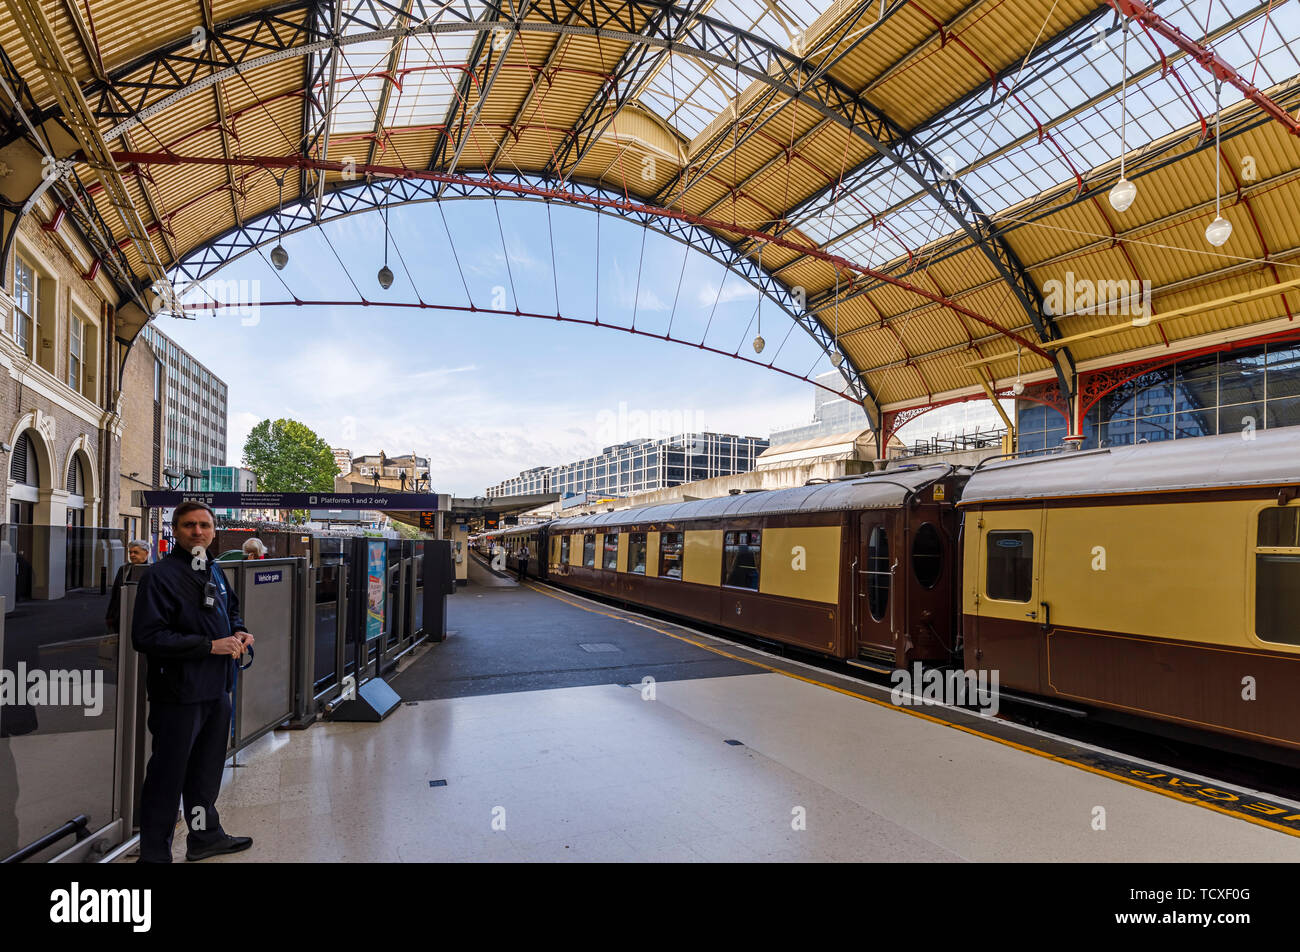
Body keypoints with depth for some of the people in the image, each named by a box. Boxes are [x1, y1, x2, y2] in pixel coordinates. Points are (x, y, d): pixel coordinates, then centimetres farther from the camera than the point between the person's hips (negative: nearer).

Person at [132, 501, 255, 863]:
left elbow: (230, 610, 25)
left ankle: (205, 836, 38)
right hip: (178, 694, -8)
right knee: (167, 777, 4)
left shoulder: (214, 571, 10)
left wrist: (238, 632, 3)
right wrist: (210, 645, -23)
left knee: (207, 769, 21)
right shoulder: (161, 574, -15)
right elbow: (147, 637, -22)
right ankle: (154, 853, 21)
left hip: (216, 689, 8)